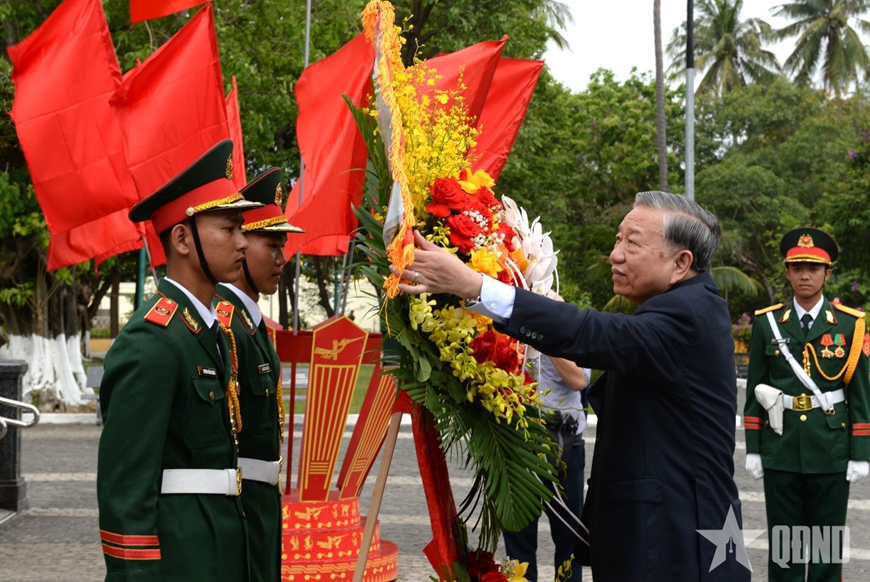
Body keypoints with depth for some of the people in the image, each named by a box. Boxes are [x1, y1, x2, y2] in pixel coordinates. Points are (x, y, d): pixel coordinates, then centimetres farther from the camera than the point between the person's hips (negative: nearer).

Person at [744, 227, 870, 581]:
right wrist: (753, 448, 3)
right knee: (783, 542, 8)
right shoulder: (767, 323, 3)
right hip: (781, 450, 1)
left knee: (827, 544, 6)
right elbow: (754, 390, 6)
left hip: (831, 453, -1)